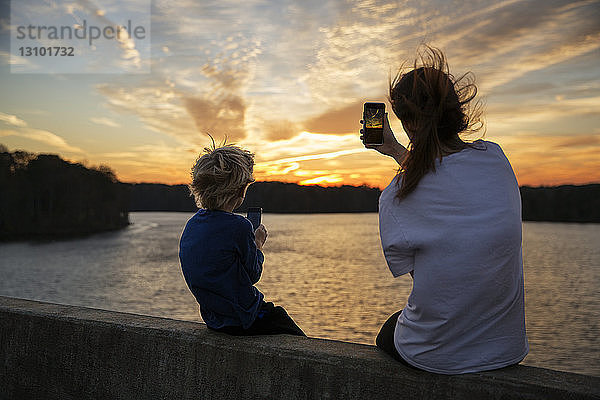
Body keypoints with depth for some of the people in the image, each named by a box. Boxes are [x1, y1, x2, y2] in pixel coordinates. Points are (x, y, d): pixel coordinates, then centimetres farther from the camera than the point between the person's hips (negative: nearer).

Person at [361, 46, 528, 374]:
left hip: (439, 356, -4)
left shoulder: (397, 196, -21)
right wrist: (394, 149, 21)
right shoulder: (495, 157, -6)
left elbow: (406, 265, -6)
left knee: (387, 333, 31)